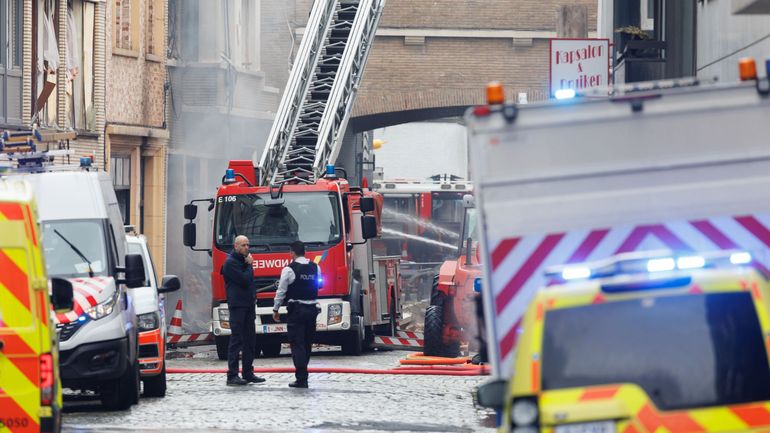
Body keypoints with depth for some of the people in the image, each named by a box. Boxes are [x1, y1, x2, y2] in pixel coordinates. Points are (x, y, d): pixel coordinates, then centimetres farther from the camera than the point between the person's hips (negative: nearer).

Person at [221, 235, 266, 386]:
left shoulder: (243, 260, 18)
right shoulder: (231, 263, -10)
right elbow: (244, 280, -19)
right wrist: (249, 265, -5)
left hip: (248, 305, 9)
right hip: (237, 305, -9)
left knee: (250, 340, 9)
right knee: (237, 340, -10)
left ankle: (248, 372, 15)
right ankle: (232, 375, -9)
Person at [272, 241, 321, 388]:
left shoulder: (289, 269, -11)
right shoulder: (315, 268, 4)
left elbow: (281, 291, -7)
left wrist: (275, 310, 4)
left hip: (296, 310, -5)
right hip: (312, 308, 5)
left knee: (297, 344, -5)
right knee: (307, 343, 15)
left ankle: (301, 379, -12)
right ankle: (302, 374, 25)